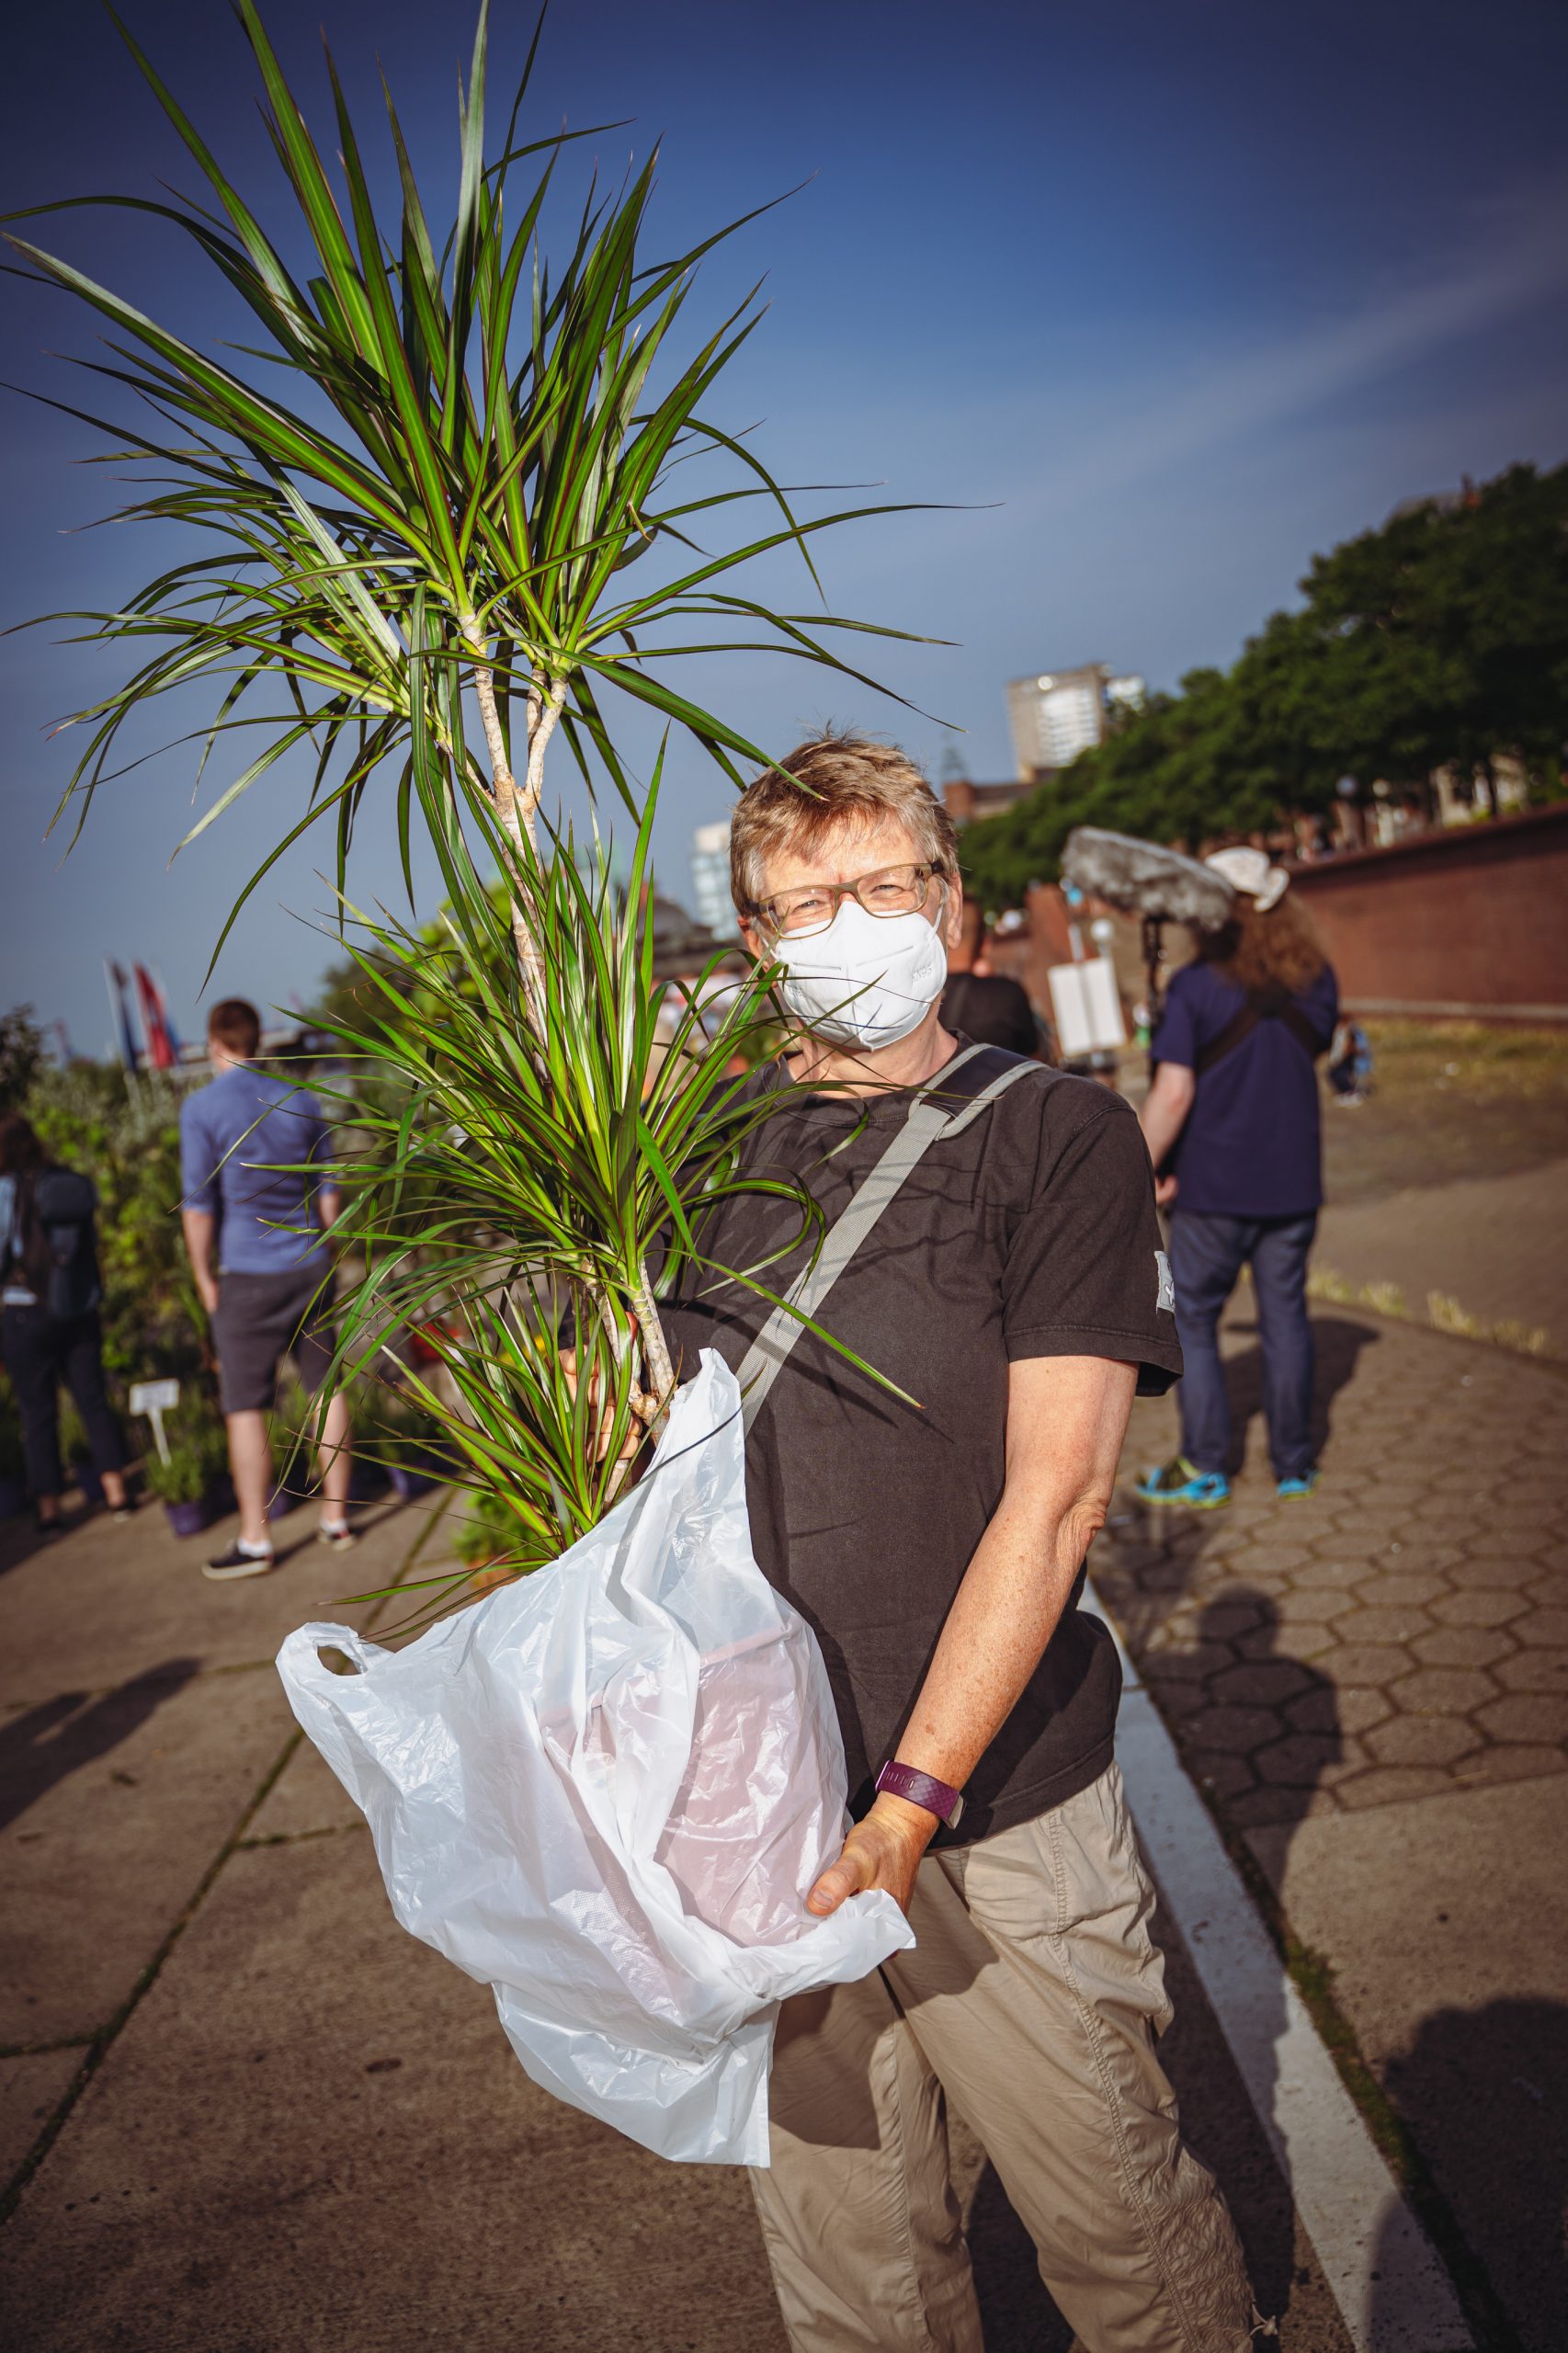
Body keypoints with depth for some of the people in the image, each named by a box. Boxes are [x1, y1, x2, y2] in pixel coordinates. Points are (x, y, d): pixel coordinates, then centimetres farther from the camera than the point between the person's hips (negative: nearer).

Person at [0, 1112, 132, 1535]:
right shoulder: (77, 1184, 1)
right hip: (80, 1311, 4)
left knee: (37, 1414, 6)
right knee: (93, 1401, 12)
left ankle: (48, 1510, 11)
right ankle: (116, 1494, 13)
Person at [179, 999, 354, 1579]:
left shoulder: (202, 1107, -7)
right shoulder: (301, 1100, 6)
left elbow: (199, 1204, -8)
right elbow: (327, 1188, 11)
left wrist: (204, 1276, 2)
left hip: (248, 1273, -4)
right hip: (311, 1267, 4)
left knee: (245, 1405, 2)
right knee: (326, 1389, 10)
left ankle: (254, 1541, 5)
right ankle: (336, 1519, 17)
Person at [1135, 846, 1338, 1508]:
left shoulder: (1196, 987, -14)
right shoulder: (1317, 981, 1)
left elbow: (1173, 1093, -19)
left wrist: (1143, 1170, -10)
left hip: (1213, 1187, -4)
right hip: (1293, 1182, 4)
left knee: (1192, 1322, 9)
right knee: (1285, 1318, 14)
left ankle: (1205, 1469, 13)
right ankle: (1294, 1465, 21)